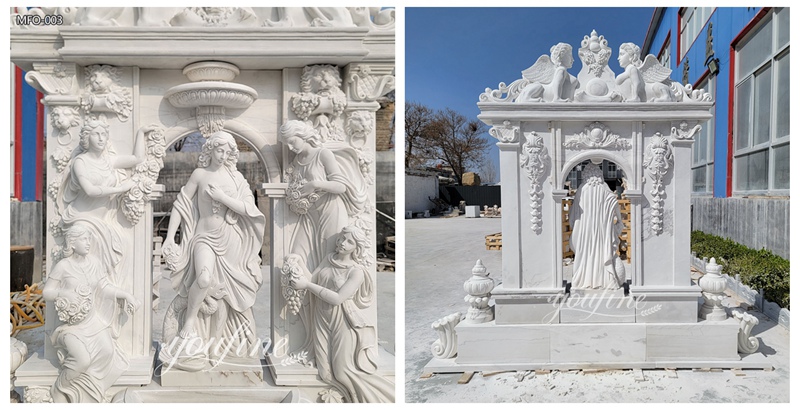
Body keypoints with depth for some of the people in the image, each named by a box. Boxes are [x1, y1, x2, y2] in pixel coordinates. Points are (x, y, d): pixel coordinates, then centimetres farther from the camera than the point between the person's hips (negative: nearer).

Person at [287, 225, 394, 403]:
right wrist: (298, 262, -13)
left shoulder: (357, 272, -12)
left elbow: (337, 298, -20)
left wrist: (307, 285, -19)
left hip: (343, 322, -5)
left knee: (344, 372, -3)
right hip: (323, 319, 6)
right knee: (327, 373, 1)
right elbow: (312, 280, 1)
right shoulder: (329, 258, 6)